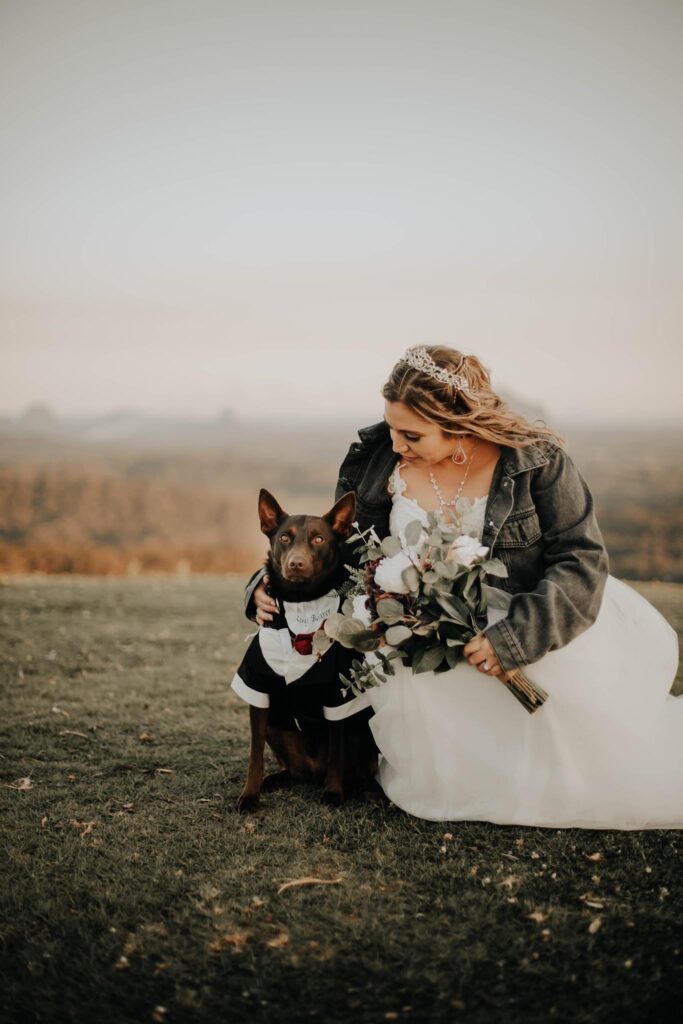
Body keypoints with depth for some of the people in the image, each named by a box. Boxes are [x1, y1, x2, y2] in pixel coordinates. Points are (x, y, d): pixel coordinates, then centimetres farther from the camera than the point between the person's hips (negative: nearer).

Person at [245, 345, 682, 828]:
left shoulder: (534, 459, -13)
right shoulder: (375, 464, -6)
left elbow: (583, 561, -13)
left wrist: (515, 637, -26)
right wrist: (276, 585, -11)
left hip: (540, 625, -1)